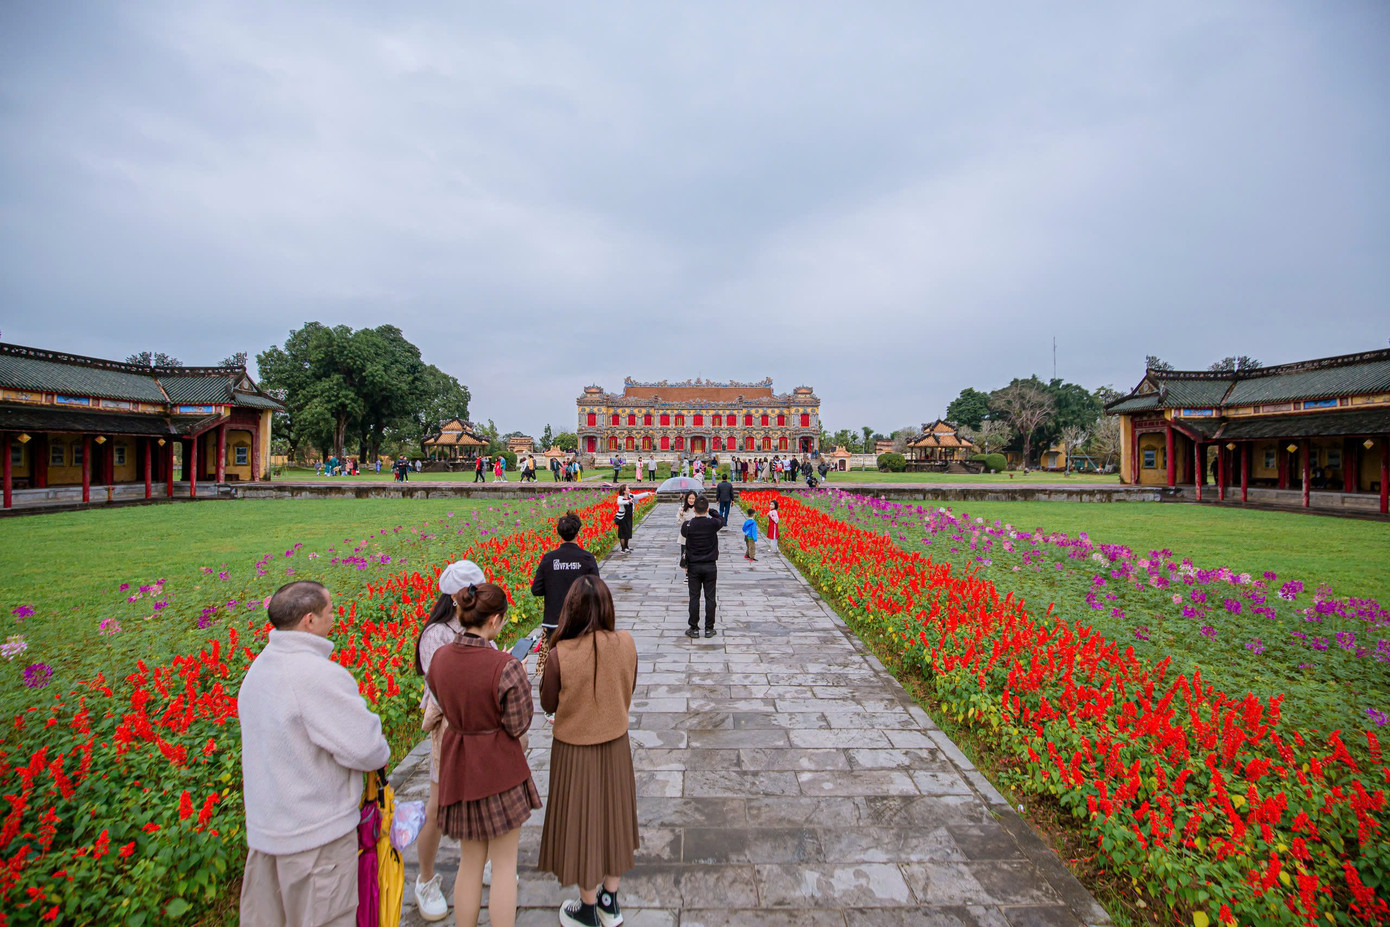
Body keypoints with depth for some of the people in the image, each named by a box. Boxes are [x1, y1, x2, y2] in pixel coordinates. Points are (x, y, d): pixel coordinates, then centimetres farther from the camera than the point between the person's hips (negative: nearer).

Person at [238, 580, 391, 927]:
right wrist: (381, 753, -3)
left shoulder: (258, 667, 3)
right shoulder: (316, 673, -28)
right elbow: (366, 749, -25)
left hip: (264, 827, 9)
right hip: (318, 835, -9)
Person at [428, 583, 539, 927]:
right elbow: (519, 726, -16)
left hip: (458, 768, 6)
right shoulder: (507, 667, -26)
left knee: (470, 862, 23)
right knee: (504, 864, 13)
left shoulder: (439, 657, -8)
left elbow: (443, 705, 8)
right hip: (501, 768, -5)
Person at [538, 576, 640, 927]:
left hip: (574, 750, -3)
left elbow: (548, 705, -11)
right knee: (613, 814, 23)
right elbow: (628, 689, -1)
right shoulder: (626, 643, -17)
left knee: (581, 819, 17)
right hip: (616, 745, 3)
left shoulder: (560, 654, -26)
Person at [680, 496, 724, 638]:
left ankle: (694, 629, 13)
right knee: (710, 598, 8)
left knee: (694, 597, 7)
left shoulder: (688, 525, -11)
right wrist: (709, 512, 14)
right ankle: (709, 629, 14)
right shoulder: (713, 524, -12)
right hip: (710, 566, 0)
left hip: (694, 566, 0)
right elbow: (721, 520, 11)